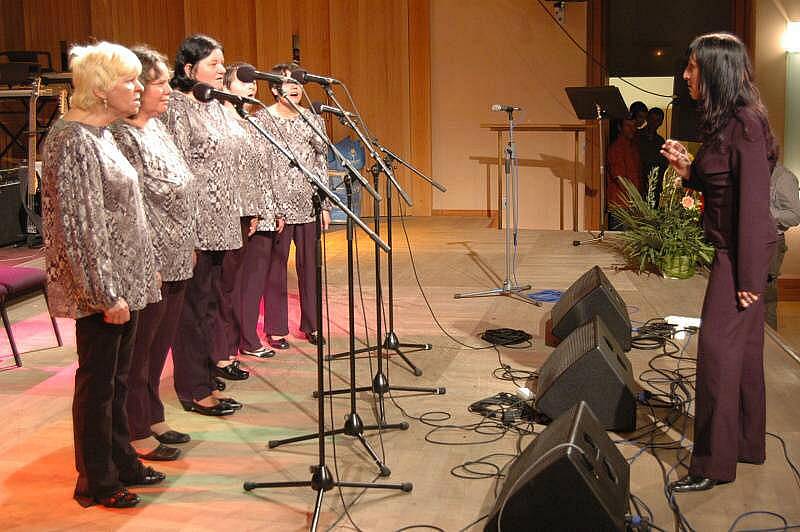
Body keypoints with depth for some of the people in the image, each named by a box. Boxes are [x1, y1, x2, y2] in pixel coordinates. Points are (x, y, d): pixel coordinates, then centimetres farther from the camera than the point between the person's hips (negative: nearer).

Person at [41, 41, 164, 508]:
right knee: (97, 382, 3)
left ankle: (121, 461, 31)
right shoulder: (73, 141, -17)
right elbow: (79, 226, -21)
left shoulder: (100, 134, 12)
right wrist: (106, 294, -20)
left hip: (123, 282, 9)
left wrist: (137, 277, 19)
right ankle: (96, 482, 16)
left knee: (117, 378, 17)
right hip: (100, 290, -9)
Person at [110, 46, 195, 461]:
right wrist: (151, 261, -19)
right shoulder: (123, 135, -16)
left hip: (176, 259, 9)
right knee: (140, 349, 2)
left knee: (160, 345, 17)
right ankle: (136, 434, 13)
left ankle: (152, 418, 30)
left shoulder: (156, 126, 12)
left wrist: (188, 244, 18)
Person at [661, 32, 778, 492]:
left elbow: (754, 199, -21)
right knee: (742, 347, 16)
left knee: (719, 347, -7)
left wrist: (749, 276, -21)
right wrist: (687, 169, 0)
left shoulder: (744, 123, -18)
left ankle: (714, 463, 1)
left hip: (742, 251, -10)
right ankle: (748, 444, 28)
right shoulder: (722, 121, 11)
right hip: (731, 247, 10)